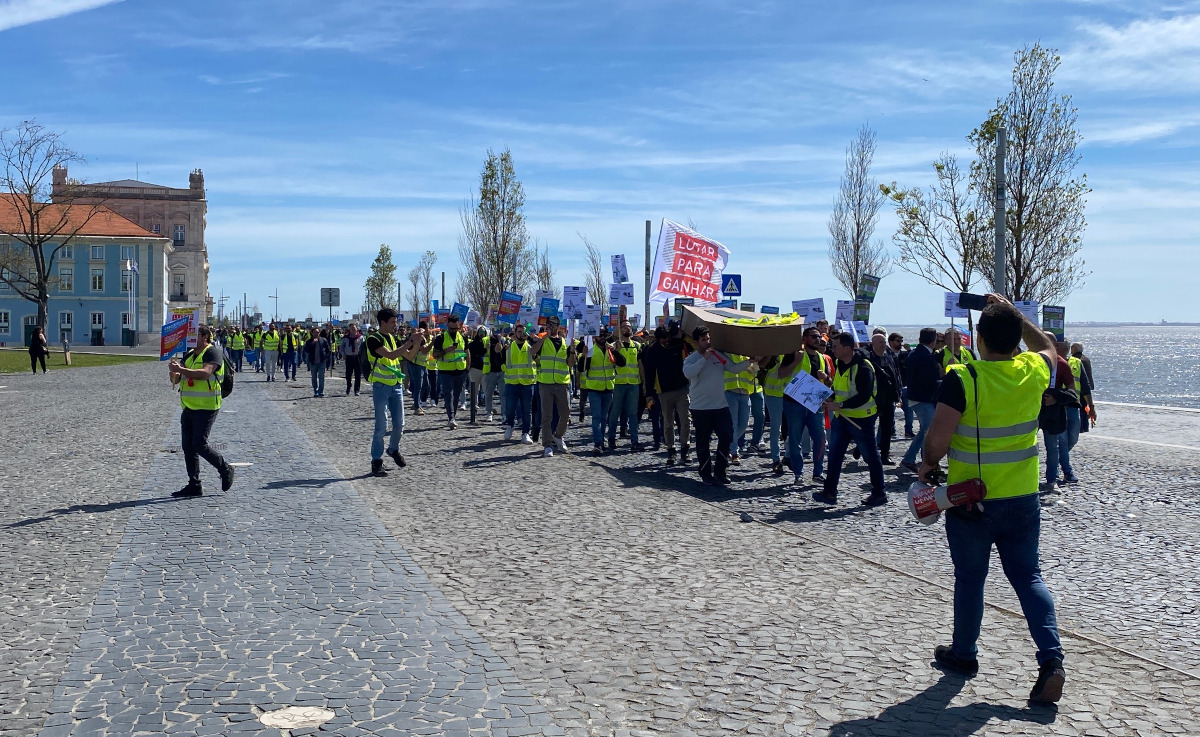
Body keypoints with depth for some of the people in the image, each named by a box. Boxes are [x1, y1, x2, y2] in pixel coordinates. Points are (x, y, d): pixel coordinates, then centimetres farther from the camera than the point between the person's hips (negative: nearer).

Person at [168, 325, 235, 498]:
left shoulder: (212, 352, -8)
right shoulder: (189, 355, 17)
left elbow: (205, 373, -25)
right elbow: (175, 380, 14)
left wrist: (181, 369, -29)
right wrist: (173, 371, -9)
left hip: (206, 407, -8)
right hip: (189, 407, 8)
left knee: (200, 444, -11)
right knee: (187, 446, 6)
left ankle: (225, 470, 10)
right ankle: (194, 485, 12)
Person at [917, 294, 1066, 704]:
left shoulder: (962, 379, -18)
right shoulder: (1034, 370, -4)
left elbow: (938, 437, -20)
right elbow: (1047, 346, 21)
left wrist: (928, 465, 0)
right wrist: (1013, 312, 21)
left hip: (970, 499, -4)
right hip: (1023, 498, 4)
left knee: (970, 579, 12)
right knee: (1028, 575, 13)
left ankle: (964, 654, 29)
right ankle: (1051, 659, -1)